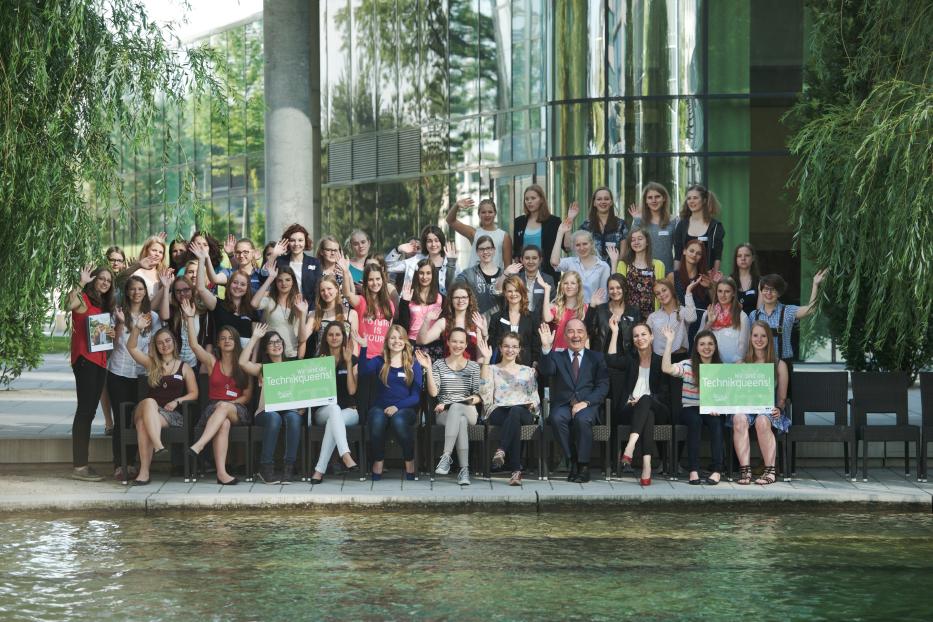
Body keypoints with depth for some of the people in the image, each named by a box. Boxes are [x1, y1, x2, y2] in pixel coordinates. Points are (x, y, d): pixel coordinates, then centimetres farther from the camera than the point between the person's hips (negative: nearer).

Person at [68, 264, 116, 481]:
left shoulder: (105, 305, 21)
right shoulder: (83, 298, -5)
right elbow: (70, 304, -28)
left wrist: (111, 333, 9)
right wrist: (81, 282, -25)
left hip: (100, 360, 9)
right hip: (85, 359, -9)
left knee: (90, 411, 9)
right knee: (85, 409, -12)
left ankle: (82, 464, 12)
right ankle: (78, 466, -13)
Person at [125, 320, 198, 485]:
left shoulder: (184, 368, 17)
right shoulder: (151, 364, 21)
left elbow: (194, 393, 11)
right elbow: (131, 347, 9)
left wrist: (177, 401, -7)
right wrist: (137, 329, -5)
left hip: (172, 415, -2)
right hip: (146, 410, 2)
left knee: (143, 423, -34)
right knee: (149, 402, -37)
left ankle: (144, 472, -44)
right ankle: (158, 446, -52)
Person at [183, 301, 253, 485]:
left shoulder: (243, 366, 12)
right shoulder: (212, 362, 15)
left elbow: (248, 396, 6)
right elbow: (194, 345, -1)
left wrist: (228, 404, -9)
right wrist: (190, 318, -5)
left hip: (238, 411, 0)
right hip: (213, 409, 0)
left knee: (224, 408, -37)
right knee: (223, 423, -37)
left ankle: (198, 446, -53)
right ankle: (221, 472, -52)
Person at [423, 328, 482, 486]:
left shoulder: (473, 366, 14)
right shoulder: (439, 364, 12)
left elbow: (479, 395, 8)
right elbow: (433, 392, -2)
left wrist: (474, 399, -13)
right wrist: (428, 368, -8)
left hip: (468, 412, 0)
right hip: (444, 413, 0)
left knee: (456, 408, -39)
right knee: (461, 422, -37)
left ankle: (446, 455, -44)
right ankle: (464, 469, -43)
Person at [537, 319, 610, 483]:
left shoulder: (596, 357, 16)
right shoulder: (556, 357, 17)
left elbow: (603, 386, 4)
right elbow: (545, 371, -5)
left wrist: (586, 402, -12)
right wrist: (546, 347, -20)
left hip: (587, 406, -1)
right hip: (563, 405, 1)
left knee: (582, 419, -35)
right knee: (557, 418, -34)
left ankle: (583, 466, -24)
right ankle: (573, 461, -21)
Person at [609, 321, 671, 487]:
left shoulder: (660, 361, 13)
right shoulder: (630, 360, 20)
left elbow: (665, 392, 3)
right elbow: (611, 360, -4)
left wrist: (643, 400, -14)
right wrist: (615, 332, -4)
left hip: (657, 410, -1)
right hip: (630, 410, 1)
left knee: (645, 400, -38)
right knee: (647, 414, -37)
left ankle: (630, 447, -57)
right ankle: (646, 465, -56)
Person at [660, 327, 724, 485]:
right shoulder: (687, 366, 2)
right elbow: (666, 368, -17)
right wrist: (669, 342, -19)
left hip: (712, 411, 1)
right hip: (690, 409, -1)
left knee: (715, 421, -32)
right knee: (695, 420, -34)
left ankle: (717, 470, -33)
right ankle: (693, 470, -34)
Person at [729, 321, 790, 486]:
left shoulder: (779, 365, 13)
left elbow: (782, 397, 10)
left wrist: (778, 409, -11)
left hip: (768, 411, -1)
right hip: (745, 409, 1)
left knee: (762, 421, -38)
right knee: (739, 419, -36)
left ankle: (770, 471, -31)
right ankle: (745, 470, -39)